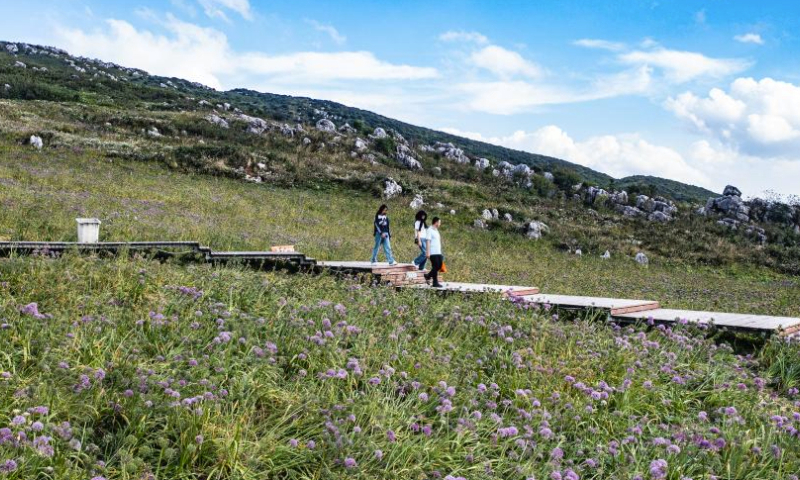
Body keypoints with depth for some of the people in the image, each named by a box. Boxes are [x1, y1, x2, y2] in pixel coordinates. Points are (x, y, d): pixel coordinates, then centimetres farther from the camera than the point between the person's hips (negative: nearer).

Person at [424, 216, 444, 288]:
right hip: (433, 252, -9)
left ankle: (428, 276, 20)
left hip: (438, 252, 9)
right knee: (435, 267, -6)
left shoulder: (436, 230, 19)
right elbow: (428, 241, -14)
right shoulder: (430, 230, -8)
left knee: (439, 266, 6)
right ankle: (435, 283, 5)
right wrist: (428, 252, -19)